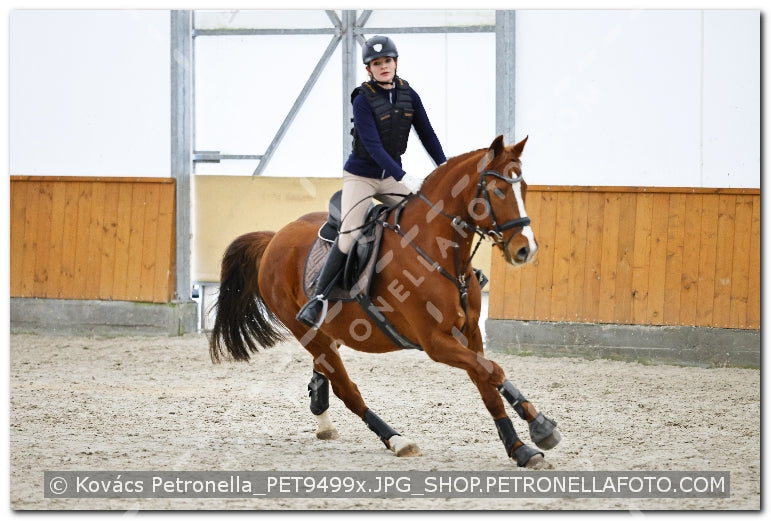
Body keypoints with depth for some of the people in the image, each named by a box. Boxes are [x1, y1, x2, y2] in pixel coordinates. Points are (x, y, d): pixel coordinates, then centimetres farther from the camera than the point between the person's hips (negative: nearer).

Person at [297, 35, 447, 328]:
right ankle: (318, 299, -10)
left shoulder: (408, 95, 1)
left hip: (390, 177, 5)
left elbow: (426, 133, 8)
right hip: (361, 176, -5)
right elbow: (372, 145, -23)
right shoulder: (363, 100, -15)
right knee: (349, 236, -16)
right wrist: (402, 177, -32)